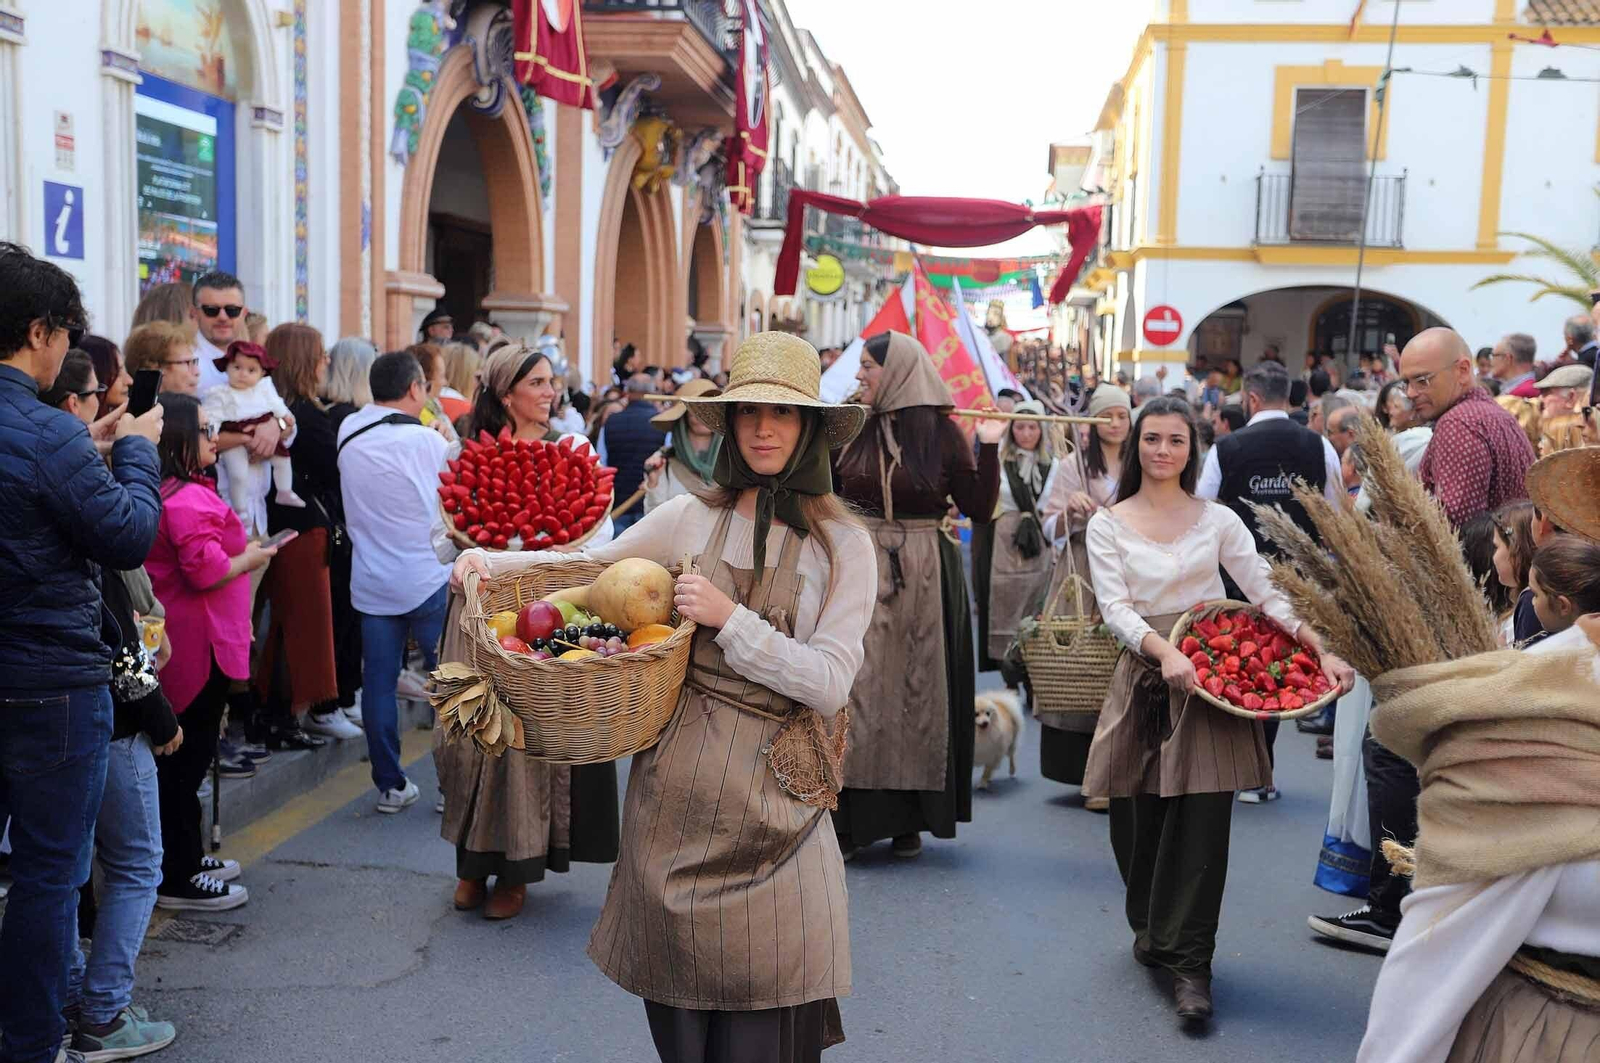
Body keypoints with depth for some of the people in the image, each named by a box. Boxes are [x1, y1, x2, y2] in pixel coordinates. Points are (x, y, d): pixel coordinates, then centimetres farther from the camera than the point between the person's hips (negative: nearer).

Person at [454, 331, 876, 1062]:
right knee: (676, 1004, 12)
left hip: (771, 793, -2)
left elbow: (830, 684, -10)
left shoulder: (841, 544, -3)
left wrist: (728, 618, -16)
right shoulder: (690, 518, 4)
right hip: (675, 778, 3)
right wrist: (493, 562, 1)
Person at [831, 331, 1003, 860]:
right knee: (855, 688, 1)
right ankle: (851, 819, 8)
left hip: (924, 578, -1)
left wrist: (988, 447, -11)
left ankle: (910, 818, 16)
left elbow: (980, 510, -3)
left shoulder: (942, 432, -2)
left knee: (916, 690, 5)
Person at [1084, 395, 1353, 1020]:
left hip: (1208, 678, 0)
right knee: (1139, 819, 5)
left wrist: (1322, 651, -11)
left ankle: (1188, 962, -2)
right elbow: (1115, 607, -7)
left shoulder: (1217, 520, 8)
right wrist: (1165, 652, -25)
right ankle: (1150, 927, 31)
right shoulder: (1109, 525, 5)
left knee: (1200, 821, -8)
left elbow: (1267, 593, 3)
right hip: (1144, 679, 1)